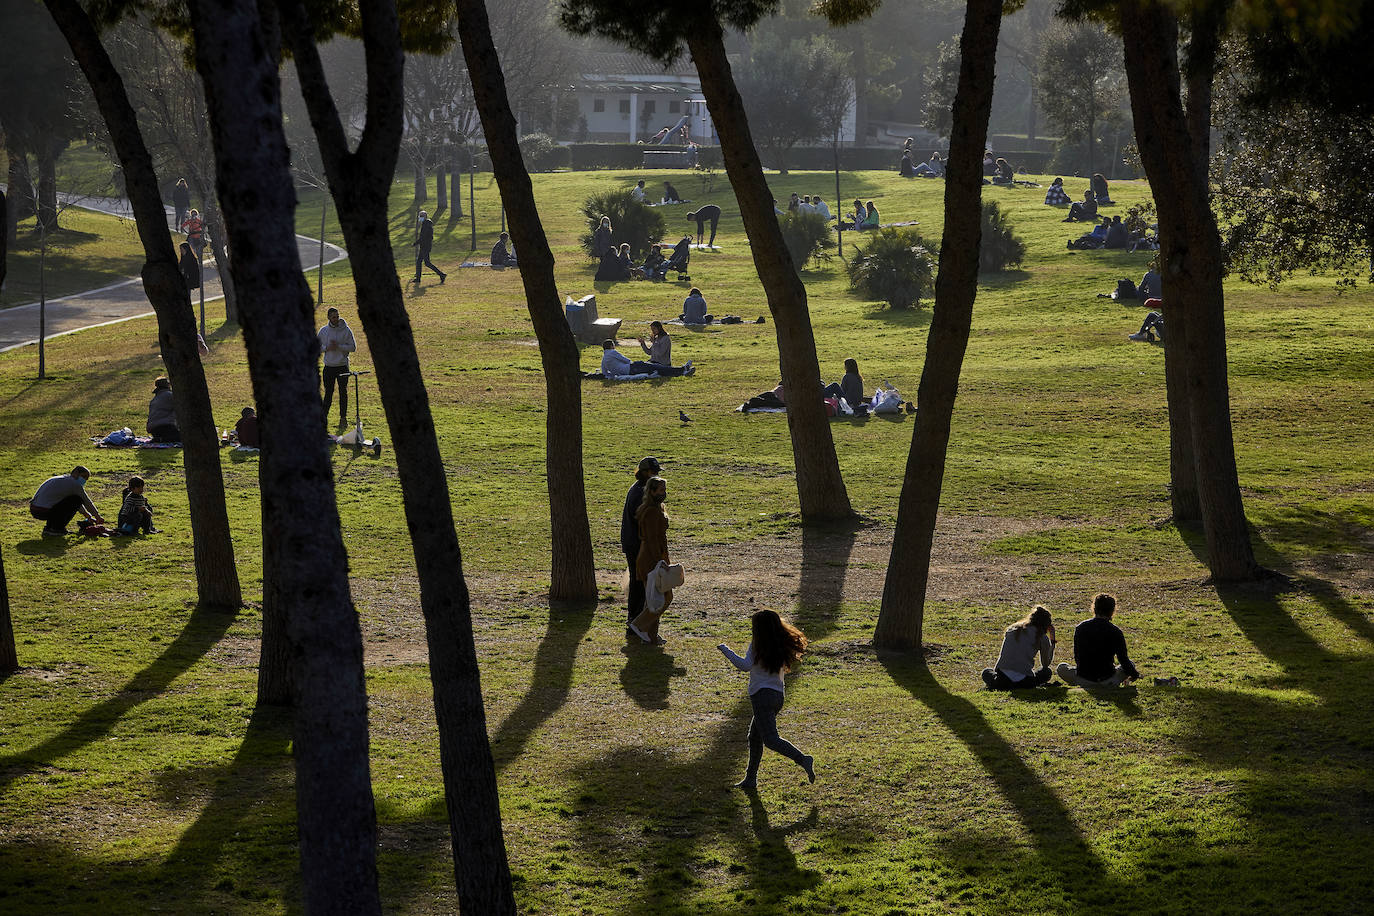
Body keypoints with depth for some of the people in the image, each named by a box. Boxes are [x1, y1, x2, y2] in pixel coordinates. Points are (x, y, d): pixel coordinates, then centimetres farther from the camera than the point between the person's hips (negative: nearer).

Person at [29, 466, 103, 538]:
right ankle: (57, 529, -2)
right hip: (44, 512, -9)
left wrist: (88, 516, 38)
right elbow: (87, 502, 7)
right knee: (77, 500, -1)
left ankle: (49, 528, 18)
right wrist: (98, 517, 20)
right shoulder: (75, 484, -3)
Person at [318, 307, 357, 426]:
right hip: (329, 366, 1)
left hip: (343, 366, -1)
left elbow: (353, 347, -4)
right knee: (328, 392, 4)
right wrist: (327, 348, -12)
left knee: (343, 392, 3)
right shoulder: (323, 331, 4)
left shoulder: (346, 330, -2)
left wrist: (339, 346, -16)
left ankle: (343, 417, 8)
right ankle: (324, 416, 10)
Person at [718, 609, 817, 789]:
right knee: (755, 737, 18)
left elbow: (745, 665, -22)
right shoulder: (780, 646, 9)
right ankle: (750, 780, 23)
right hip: (778, 695, 8)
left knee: (771, 740, -12)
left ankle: (803, 760, -28)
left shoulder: (757, 646, -12)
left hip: (763, 695, -8)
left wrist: (726, 650, -14)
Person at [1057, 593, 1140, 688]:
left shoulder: (1080, 628, -1)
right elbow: (1123, 660, -2)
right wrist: (1134, 675, 17)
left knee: (1061, 667, 28)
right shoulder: (1115, 631, -8)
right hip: (1108, 682, 0)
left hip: (1083, 681, 0)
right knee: (1130, 665, 27)